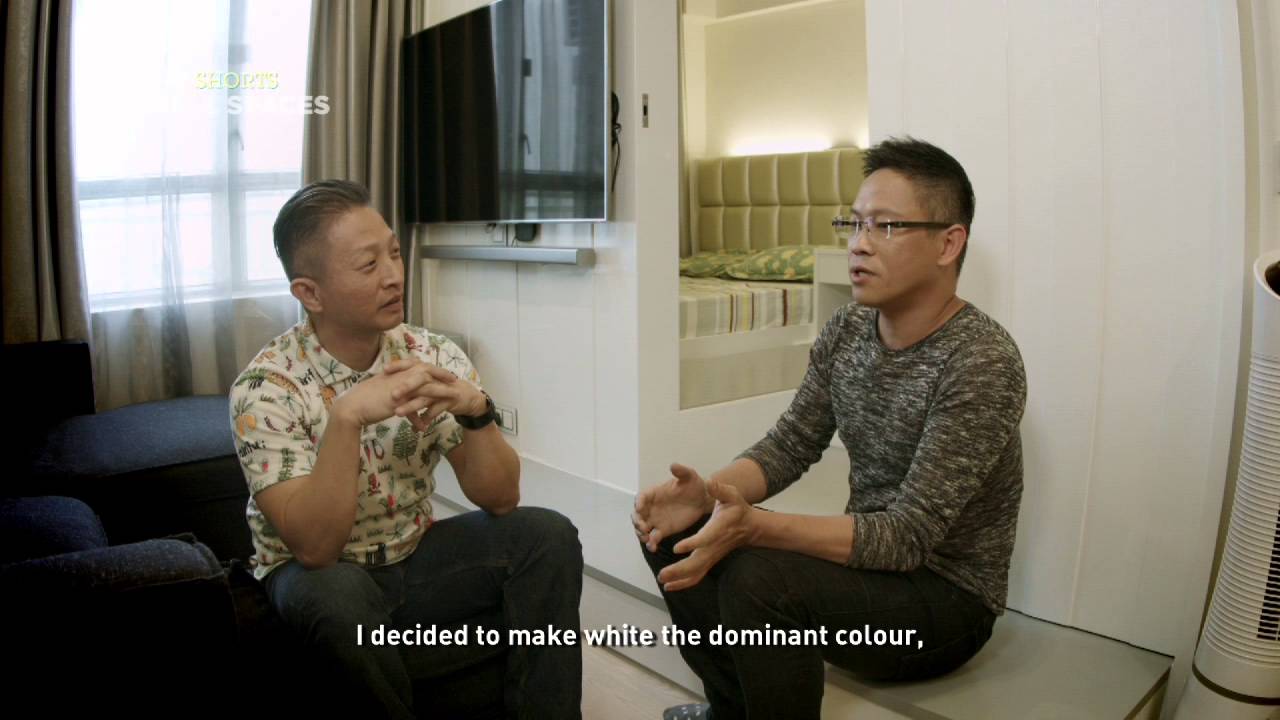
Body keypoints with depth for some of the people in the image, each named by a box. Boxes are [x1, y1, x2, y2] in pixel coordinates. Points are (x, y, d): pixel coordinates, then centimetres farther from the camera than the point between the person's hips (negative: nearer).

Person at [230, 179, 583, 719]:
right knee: (338, 597, -36)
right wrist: (347, 418, -39)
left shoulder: (434, 356, -9)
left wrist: (474, 410, -29)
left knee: (546, 535, -17)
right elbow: (313, 546, -28)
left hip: (414, 558, 4)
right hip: (319, 575, -3)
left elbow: (499, 499, -11)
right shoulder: (266, 388, -20)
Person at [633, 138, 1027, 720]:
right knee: (671, 532, -2)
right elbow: (790, 445, 0)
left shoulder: (982, 364, -23)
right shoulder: (846, 331, -1)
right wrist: (706, 493, -21)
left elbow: (908, 536, -27)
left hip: (948, 596, -7)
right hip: (866, 557, 7)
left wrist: (754, 527, -38)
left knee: (759, 578, -32)